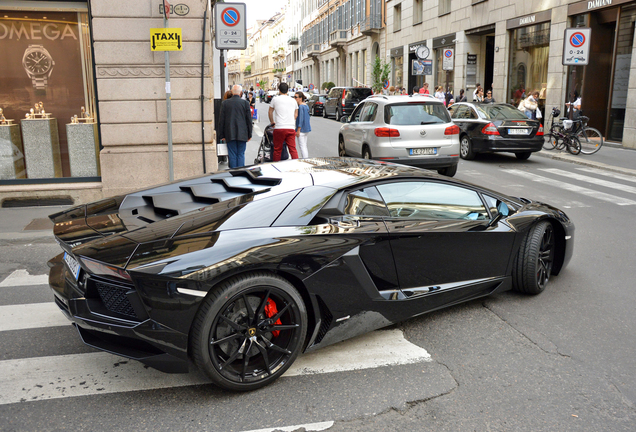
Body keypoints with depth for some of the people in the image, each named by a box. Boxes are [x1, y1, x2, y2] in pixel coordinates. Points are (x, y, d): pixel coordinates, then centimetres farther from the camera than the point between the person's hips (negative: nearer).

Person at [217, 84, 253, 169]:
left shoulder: (225, 103, 1)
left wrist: (221, 135, 9)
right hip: (242, 134, -1)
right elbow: (249, 119, 0)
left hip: (230, 134, 1)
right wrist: (249, 134, 8)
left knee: (232, 155, 5)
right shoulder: (245, 103, -2)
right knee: (241, 154, 5)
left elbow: (221, 120, 3)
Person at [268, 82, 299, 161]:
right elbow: (296, 115, 17)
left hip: (279, 128, -3)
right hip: (291, 128, 3)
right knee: (293, 149, 2)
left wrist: (272, 122, 29)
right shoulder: (293, 100, 11)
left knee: (277, 150, 6)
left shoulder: (275, 99, 2)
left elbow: (270, 112, 14)